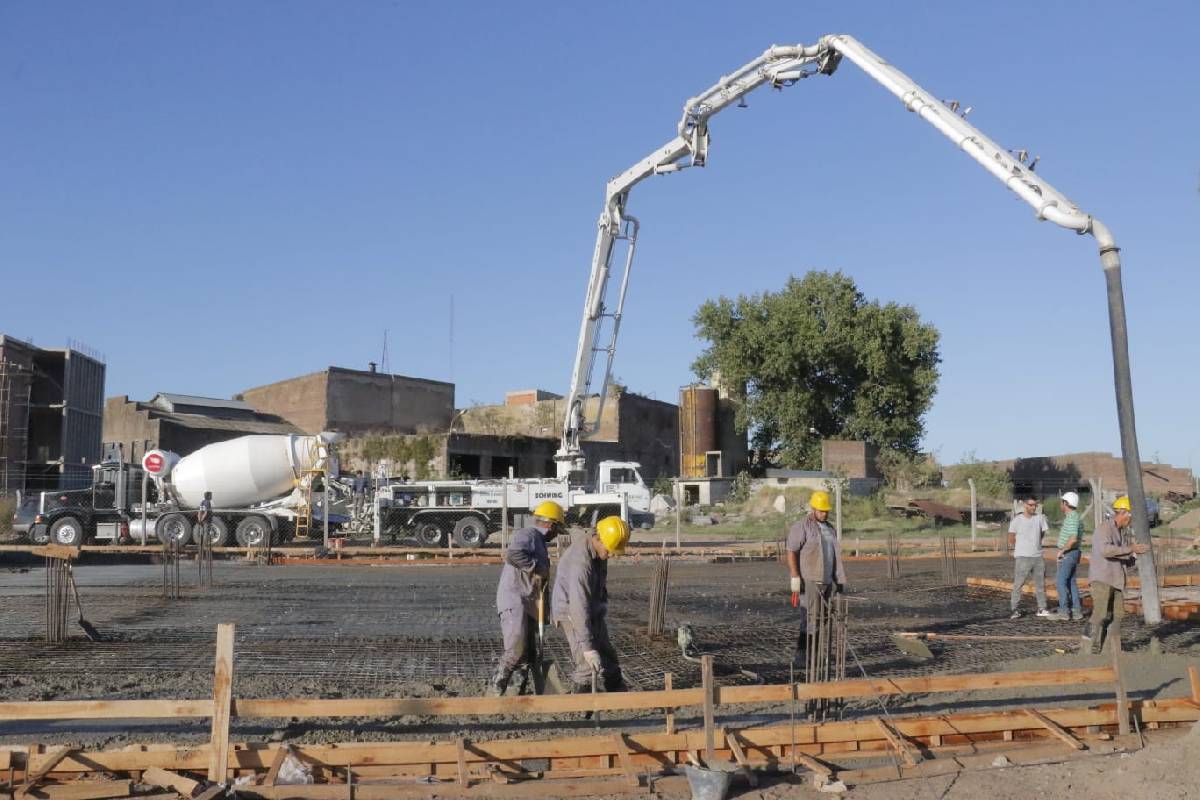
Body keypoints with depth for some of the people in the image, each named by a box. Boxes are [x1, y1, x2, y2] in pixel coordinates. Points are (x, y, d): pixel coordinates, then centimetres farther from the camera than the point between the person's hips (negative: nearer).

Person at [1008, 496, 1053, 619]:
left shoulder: (1040, 517, 1)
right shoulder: (1017, 520, -7)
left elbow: (1043, 532, 15)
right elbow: (1011, 536, 5)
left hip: (1038, 556, 4)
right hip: (1022, 557, -4)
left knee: (1040, 583, 10)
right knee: (1018, 584, -4)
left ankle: (1042, 609, 19)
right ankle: (1015, 610, 0)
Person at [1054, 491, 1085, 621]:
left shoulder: (1072, 517, -18)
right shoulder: (1073, 516, 13)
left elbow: (1073, 538, -28)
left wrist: (1061, 551, -19)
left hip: (1068, 553, -10)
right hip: (1072, 553, 10)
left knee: (1060, 581, -8)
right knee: (1071, 581, 13)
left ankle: (1064, 611, -10)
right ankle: (1077, 610, 15)